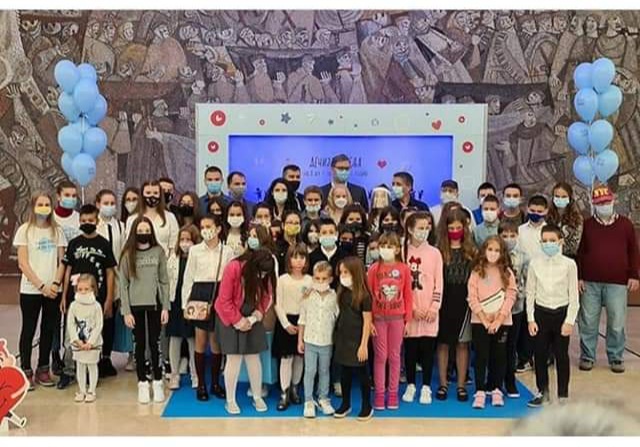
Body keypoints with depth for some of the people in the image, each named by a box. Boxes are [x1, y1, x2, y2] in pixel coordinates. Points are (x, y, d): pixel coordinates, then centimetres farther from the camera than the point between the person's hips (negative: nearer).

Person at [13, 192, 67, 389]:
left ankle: (43, 369, 19)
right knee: (28, 330, 4)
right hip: (30, 290, -3)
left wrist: (56, 283, -10)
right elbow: (23, 264, -6)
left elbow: (62, 261, 5)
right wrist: (41, 286, -13)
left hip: (54, 290, 3)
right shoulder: (25, 230, -2)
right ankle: (26, 372, 11)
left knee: (49, 330, 8)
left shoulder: (57, 231, 7)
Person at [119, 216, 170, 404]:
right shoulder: (128, 254, 0)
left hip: (154, 304, 0)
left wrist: (165, 307, -2)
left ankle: (158, 382, 15)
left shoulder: (159, 252, 2)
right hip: (135, 306, 0)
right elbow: (123, 285, -1)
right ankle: (142, 383, 14)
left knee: (154, 343, 5)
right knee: (140, 344, 6)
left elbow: (164, 281, 3)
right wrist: (126, 311, -7)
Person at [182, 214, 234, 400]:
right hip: (200, 294, 0)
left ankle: (215, 383, 20)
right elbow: (188, 277, 4)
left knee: (217, 341, 7)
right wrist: (185, 302, -1)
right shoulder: (195, 250, 3)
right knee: (200, 341, 3)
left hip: (220, 296, 1)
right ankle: (201, 385, 14)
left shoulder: (227, 252, 3)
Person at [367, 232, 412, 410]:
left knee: (394, 356, 10)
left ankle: (393, 393, 20)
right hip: (378, 318, -1)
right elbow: (368, 295, -3)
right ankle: (379, 393, 15)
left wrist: (408, 319, -1)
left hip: (397, 318, 1)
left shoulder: (404, 269, -2)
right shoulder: (374, 269, -4)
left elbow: (408, 295, 1)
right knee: (380, 356, 6)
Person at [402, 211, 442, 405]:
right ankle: (410, 385, 20)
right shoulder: (402, 252, 0)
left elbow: (439, 283, 3)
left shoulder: (434, 253, 3)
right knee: (410, 349, 6)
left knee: (428, 349, 3)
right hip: (409, 310, 0)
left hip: (429, 311, 1)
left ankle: (426, 387, 15)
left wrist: (434, 307, -6)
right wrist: (412, 308, -7)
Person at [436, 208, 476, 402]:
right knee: (443, 342, 6)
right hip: (444, 301, 0)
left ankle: (461, 385, 16)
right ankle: (443, 384, 17)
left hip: (464, 302, 1)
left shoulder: (472, 252, 4)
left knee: (462, 343, 6)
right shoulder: (439, 251, 1)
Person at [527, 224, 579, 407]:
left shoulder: (569, 264, -6)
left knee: (561, 356, 6)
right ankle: (542, 392, 23)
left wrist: (569, 321, -9)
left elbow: (573, 295, -4)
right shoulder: (535, 264, -1)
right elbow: (530, 293, 2)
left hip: (561, 313, -2)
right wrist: (530, 319, -1)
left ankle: (563, 395, 19)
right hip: (541, 312, 2)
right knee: (540, 354, 9)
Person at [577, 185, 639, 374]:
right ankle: (587, 357, 18)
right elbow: (579, 252, 6)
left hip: (617, 283, 0)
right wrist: (579, 277, 1)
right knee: (588, 322, 5)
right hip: (590, 282, 0)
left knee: (617, 323, 3)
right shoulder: (587, 225, 6)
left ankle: (616, 358, 18)